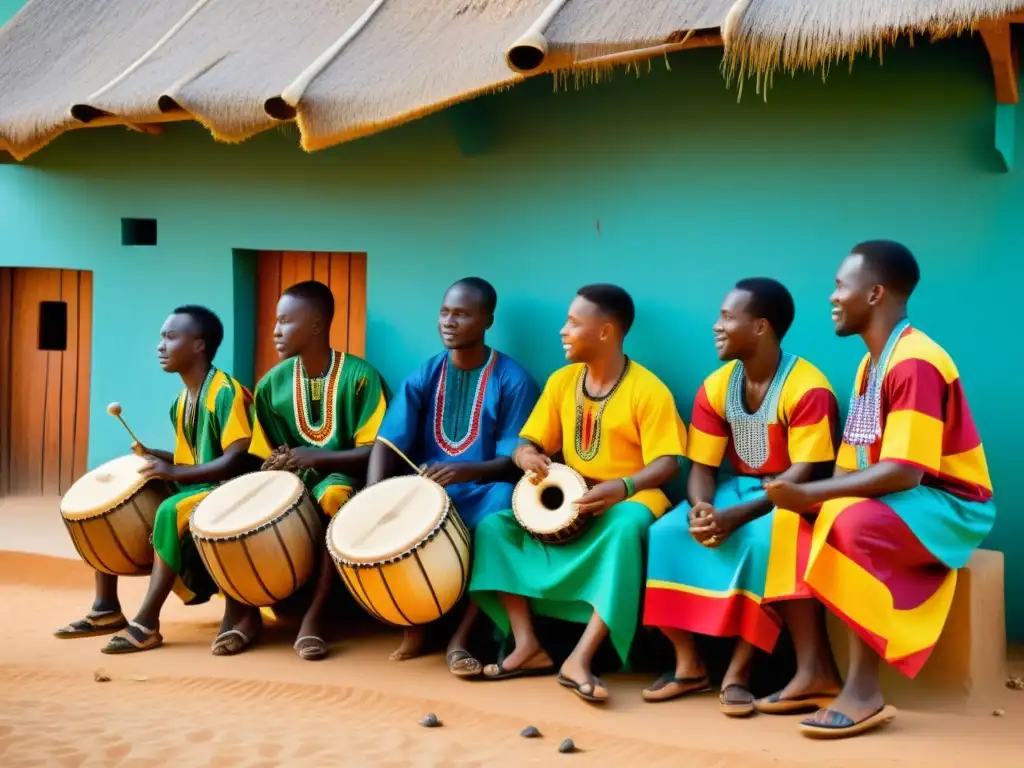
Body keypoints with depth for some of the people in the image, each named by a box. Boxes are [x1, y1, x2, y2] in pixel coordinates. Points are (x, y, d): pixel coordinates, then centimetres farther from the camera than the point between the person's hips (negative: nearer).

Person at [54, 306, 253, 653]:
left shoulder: (226, 392, -16)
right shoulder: (181, 401, 12)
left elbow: (238, 460, -24)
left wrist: (176, 472, -29)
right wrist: (155, 455, 2)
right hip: (189, 487, 10)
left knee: (171, 512, -38)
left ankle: (147, 622, -32)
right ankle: (106, 608, 2)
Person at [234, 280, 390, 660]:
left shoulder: (359, 376, -11)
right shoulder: (273, 383, 3)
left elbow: (377, 451, -15)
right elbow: (266, 456, 9)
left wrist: (319, 458, -28)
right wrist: (278, 463, -16)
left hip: (344, 476, -5)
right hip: (293, 481, 5)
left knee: (334, 496, -39)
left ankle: (314, 615, -32)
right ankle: (242, 609, -13)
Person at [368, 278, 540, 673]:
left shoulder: (513, 380, -5)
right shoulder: (424, 376, 5)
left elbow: (515, 461, -11)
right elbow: (387, 443, -3)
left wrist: (466, 471, -31)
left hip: (481, 493, -3)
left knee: (503, 500, -36)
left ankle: (461, 635, -27)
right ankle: (414, 622, -4)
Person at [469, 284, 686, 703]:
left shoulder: (648, 390, -11)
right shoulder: (561, 381, 6)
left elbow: (666, 463, -16)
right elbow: (528, 444, 8)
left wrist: (623, 487, -35)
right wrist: (527, 456, -17)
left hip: (627, 500, -6)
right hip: (567, 503, 6)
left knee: (626, 528, -40)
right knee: (493, 526, -13)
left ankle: (580, 657, -41)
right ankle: (528, 646, -21)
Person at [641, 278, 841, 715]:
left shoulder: (808, 389, -17)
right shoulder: (715, 388, 2)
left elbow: (805, 473, -21)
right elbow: (702, 467, 1)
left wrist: (736, 516, -31)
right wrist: (700, 508, -23)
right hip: (734, 489, 6)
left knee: (765, 542, -38)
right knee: (665, 533, -19)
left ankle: (738, 670, -24)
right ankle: (689, 664, -9)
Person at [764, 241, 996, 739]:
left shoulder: (915, 362, -20)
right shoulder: (871, 363, 12)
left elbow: (904, 472, -27)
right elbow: (855, 463, 10)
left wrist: (810, 494, -27)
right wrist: (806, 499, -8)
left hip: (947, 503, -9)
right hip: (891, 501, 9)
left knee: (855, 523, -35)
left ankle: (864, 691, -27)